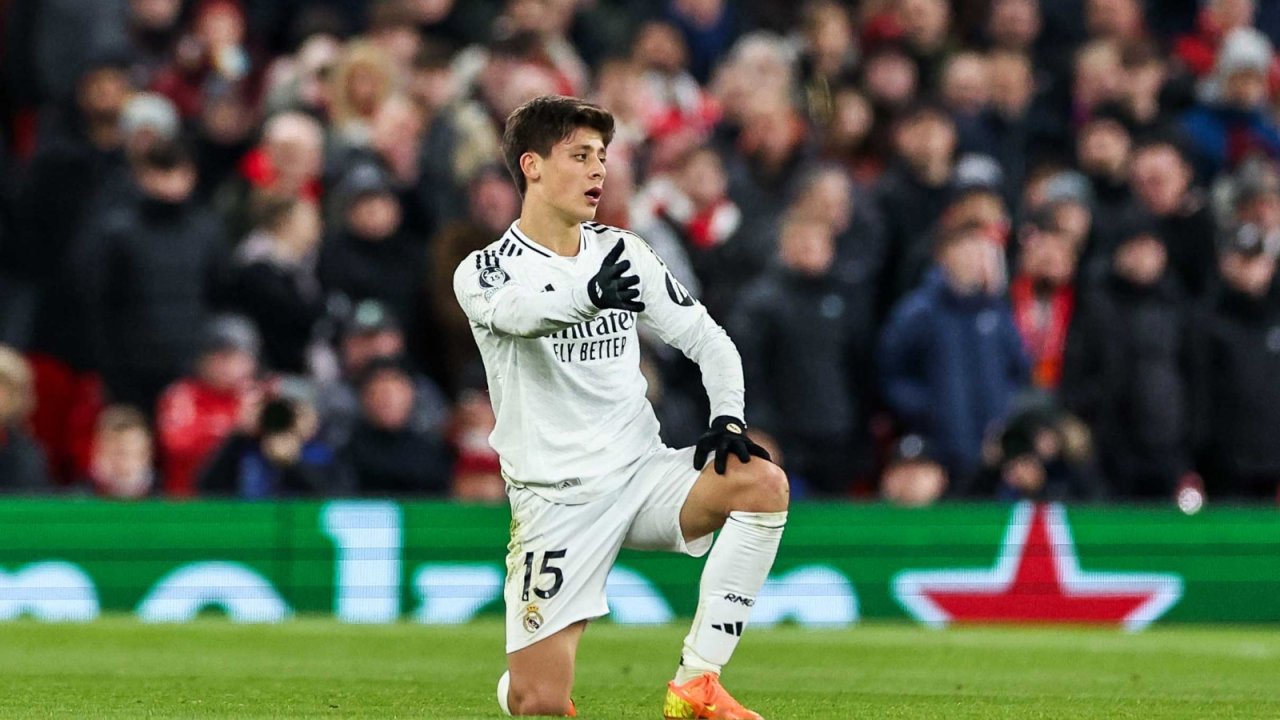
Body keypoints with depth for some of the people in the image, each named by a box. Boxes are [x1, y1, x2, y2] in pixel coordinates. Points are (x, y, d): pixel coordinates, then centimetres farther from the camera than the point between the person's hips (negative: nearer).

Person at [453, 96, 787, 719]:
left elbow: (707, 339, 15)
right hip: (555, 498, -4)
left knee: (763, 482, -26)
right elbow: (519, 310, -29)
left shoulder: (621, 253, 10)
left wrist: (727, 419, -6)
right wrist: (590, 293, -52)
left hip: (643, 473, 4)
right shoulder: (483, 272, -5)